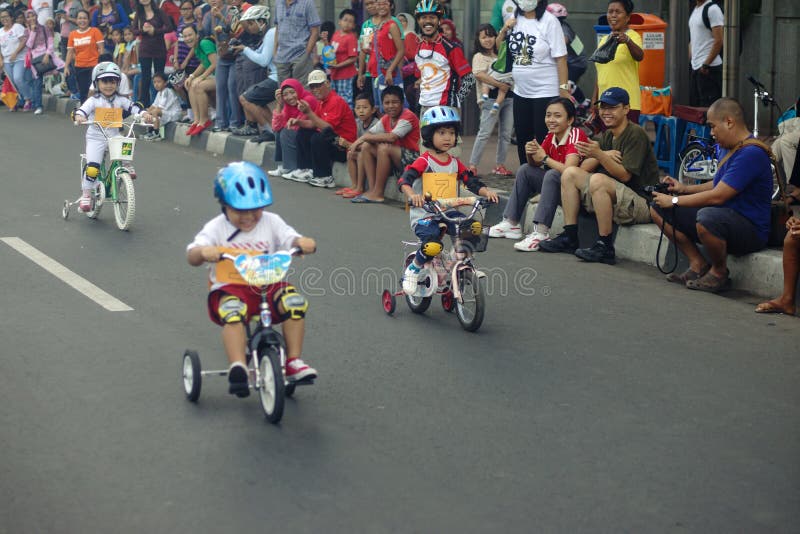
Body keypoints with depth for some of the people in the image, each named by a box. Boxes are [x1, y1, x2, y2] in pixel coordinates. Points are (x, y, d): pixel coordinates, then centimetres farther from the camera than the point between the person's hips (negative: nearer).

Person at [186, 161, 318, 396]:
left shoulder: (271, 222, 8)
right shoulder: (216, 228, 1)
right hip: (229, 288, -2)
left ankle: (293, 361, -13)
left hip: (267, 284, 3)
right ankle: (238, 367, -38)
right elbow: (192, 256, -10)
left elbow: (291, 238, -4)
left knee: (295, 301, -25)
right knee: (232, 310, -36)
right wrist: (203, 252, -35)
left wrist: (305, 242, -29)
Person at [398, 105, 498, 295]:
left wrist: (486, 192, -13)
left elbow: (471, 181, 7)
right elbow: (404, 179, -22)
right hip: (424, 215, -6)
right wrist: (412, 195, -43)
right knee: (432, 246, -33)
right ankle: (412, 271, -3)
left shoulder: (455, 163, 11)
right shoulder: (424, 161, -9)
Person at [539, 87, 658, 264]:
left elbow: (625, 176, -19)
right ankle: (569, 238, -2)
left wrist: (599, 154, -28)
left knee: (598, 180, -33)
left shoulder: (636, 134, -11)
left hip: (642, 201, -9)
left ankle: (605, 247, -28)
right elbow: (584, 169, 6)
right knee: (570, 173, 2)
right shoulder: (606, 136, 14)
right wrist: (605, 155, -11)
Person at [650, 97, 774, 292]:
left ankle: (719, 272, -15)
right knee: (658, 208, 3)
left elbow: (717, 196, -24)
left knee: (707, 217, -42)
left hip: (751, 230, -10)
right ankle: (698, 264, 2)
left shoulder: (751, 154, -21)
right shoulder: (727, 148, 11)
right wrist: (685, 188, 9)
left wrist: (675, 201, -13)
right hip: (724, 218, 10)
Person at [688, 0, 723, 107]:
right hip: (696, 68, 9)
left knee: (708, 107, -7)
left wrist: (706, 65, -18)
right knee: (694, 106, 11)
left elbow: (719, 41, -16)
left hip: (709, 69, -9)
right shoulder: (695, 10, 16)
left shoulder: (712, 9, -10)